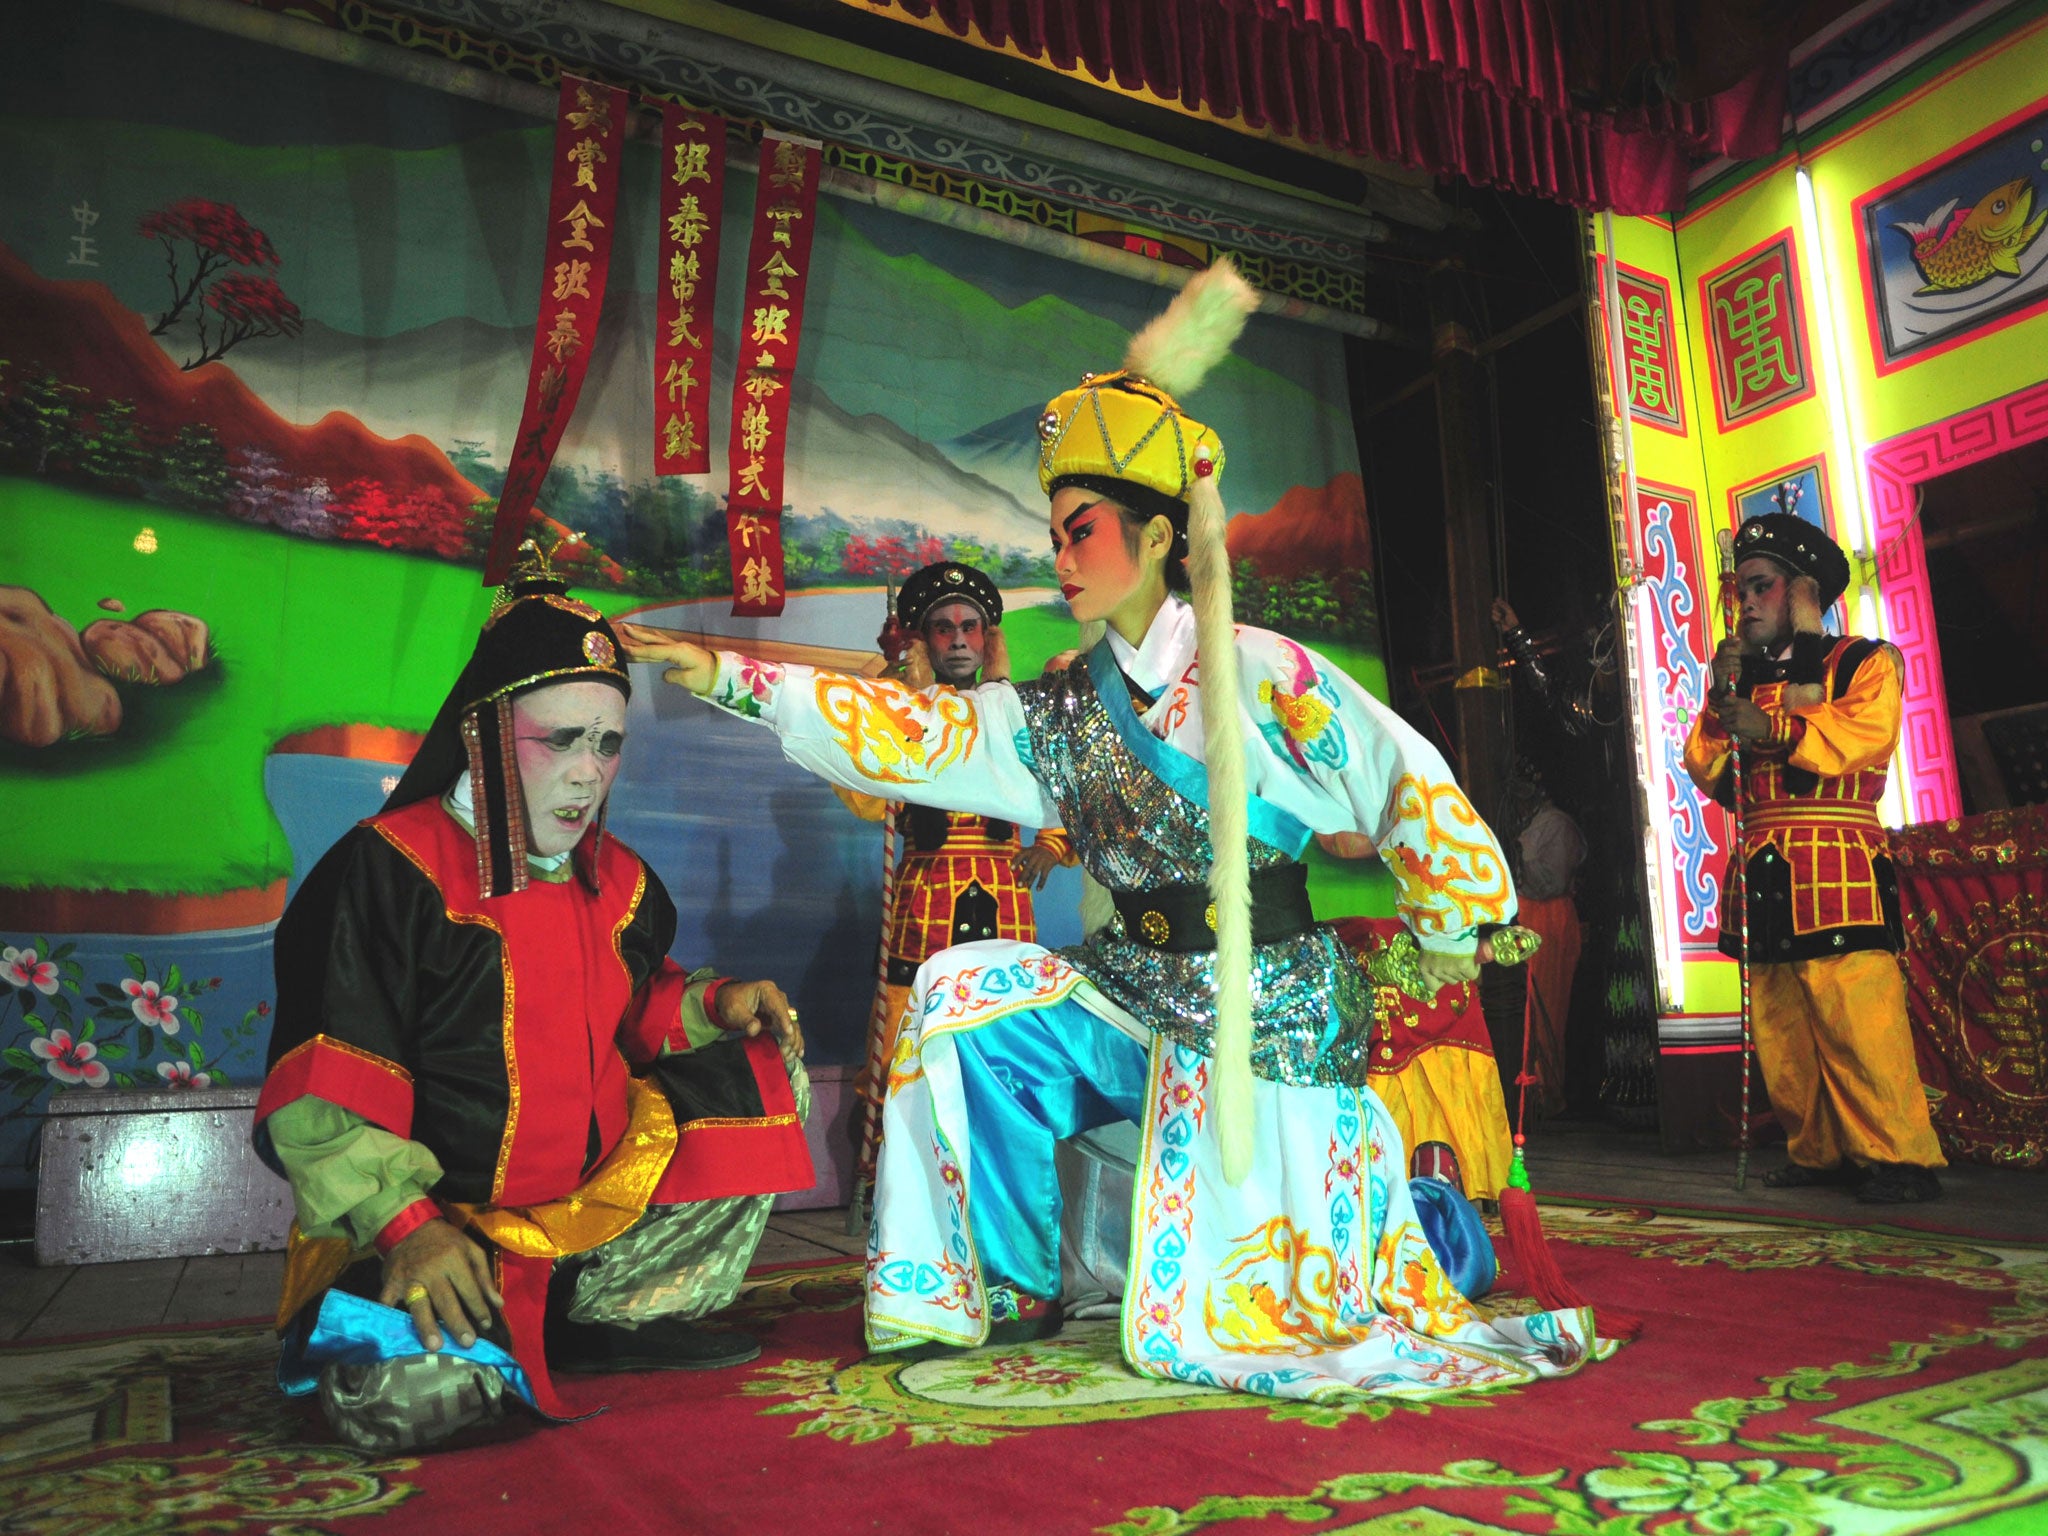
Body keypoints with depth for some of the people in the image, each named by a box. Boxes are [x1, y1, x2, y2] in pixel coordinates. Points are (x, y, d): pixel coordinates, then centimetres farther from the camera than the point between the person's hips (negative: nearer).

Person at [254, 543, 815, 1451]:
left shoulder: (617, 880, 6)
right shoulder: (392, 869, -14)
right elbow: (324, 1094, -16)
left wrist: (712, 1003, -2)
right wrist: (405, 1228, -25)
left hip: (600, 1202, 6)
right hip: (444, 1228, -6)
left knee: (764, 1070, -2)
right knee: (411, 1398, -32)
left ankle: (616, 1319, 2)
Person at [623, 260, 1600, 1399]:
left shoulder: (1264, 675, -13)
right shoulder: (1059, 711, 1)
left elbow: (1407, 779, -7)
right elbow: (909, 734, -6)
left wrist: (1451, 926, 4)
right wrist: (732, 678, -12)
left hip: (1269, 1005, -5)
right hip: (1142, 995, 5)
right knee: (967, 998, -14)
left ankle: (1415, 1217, 29)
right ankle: (1019, 1289, 3)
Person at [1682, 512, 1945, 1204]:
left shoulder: (1866, 661, 8)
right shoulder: (1746, 679, 22)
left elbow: (1864, 735, -12)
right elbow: (1706, 771, 13)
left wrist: (1777, 731, -22)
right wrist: (1719, 702, 0)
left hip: (1837, 871, -5)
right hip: (1760, 873, 5)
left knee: (1859, 1021, -12)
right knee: (1781, 1028, 3)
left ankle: (1900, 1158, -4)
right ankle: (1818, 1152, 11)